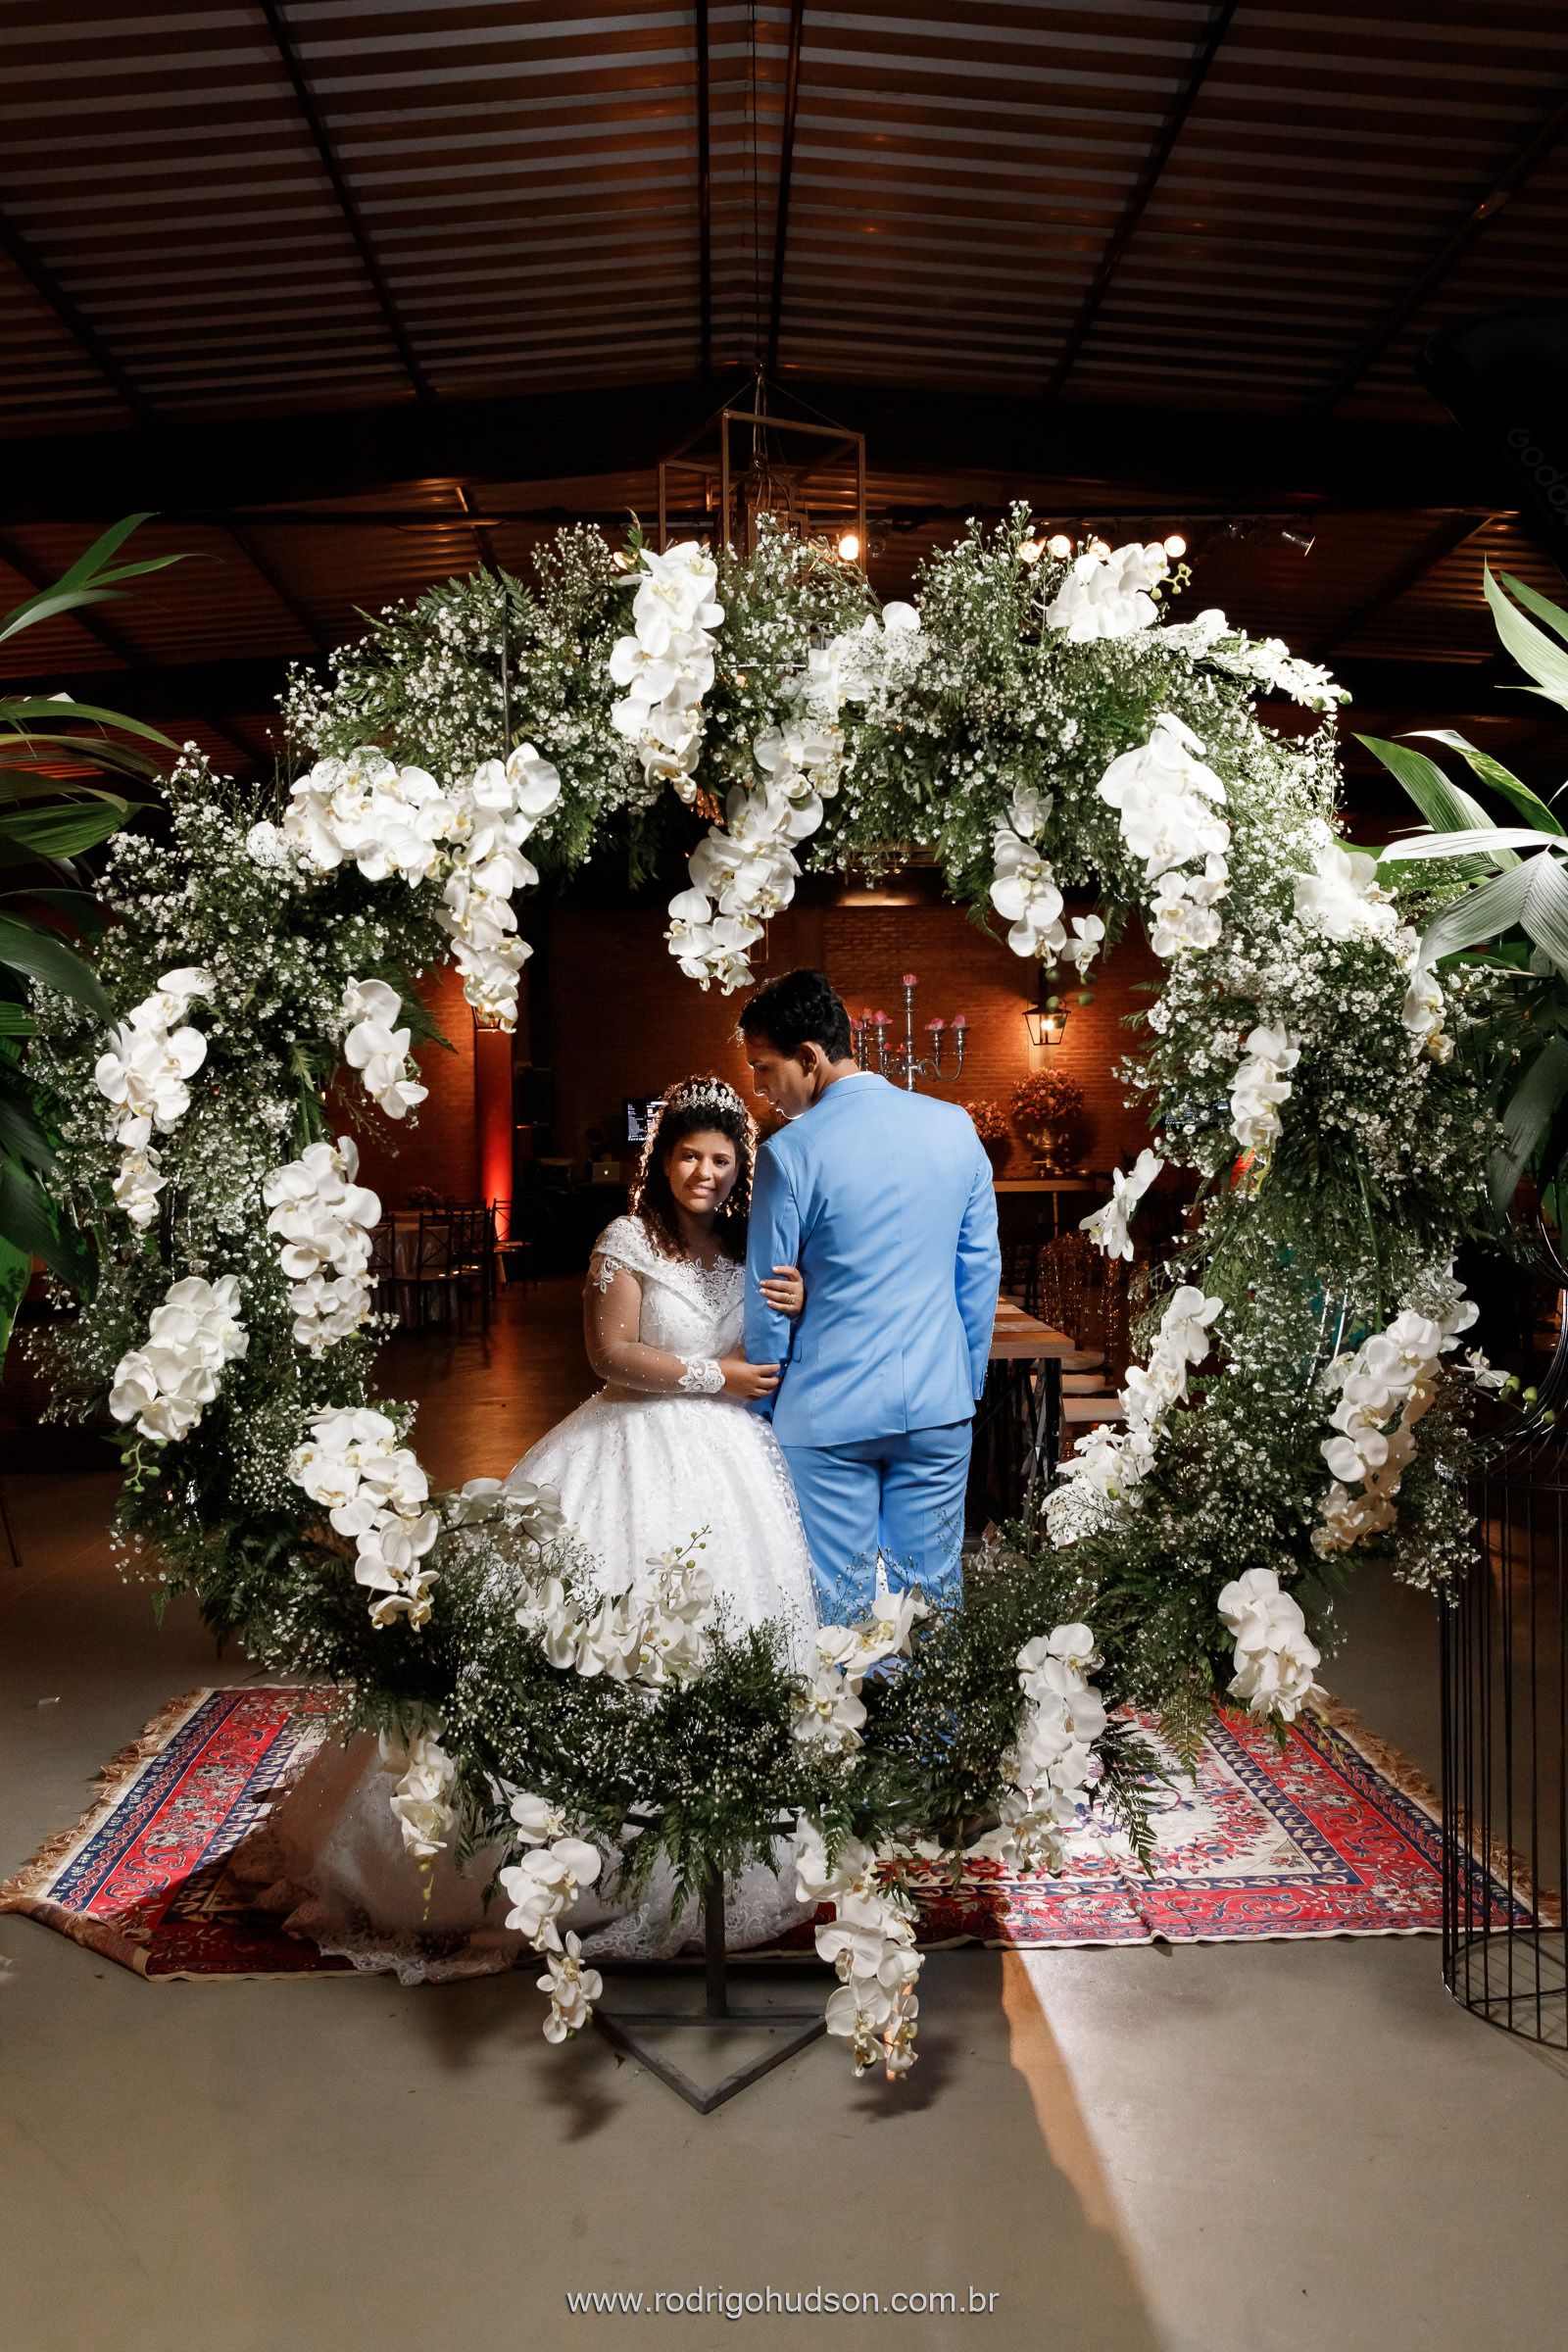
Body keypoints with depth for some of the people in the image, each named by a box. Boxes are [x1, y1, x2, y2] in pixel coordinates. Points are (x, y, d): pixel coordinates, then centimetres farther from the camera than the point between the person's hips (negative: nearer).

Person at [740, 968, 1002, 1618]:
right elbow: (981, 1272, 8)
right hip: (940, 1406, 4)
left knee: (838, 1606, 7)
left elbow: (768, 1303, -5)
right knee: (932, 1591, 13)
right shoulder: (955, 1128, 1)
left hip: (827, 1414, -4)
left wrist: (759, 1407, 10)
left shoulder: (789, 1153, -12)